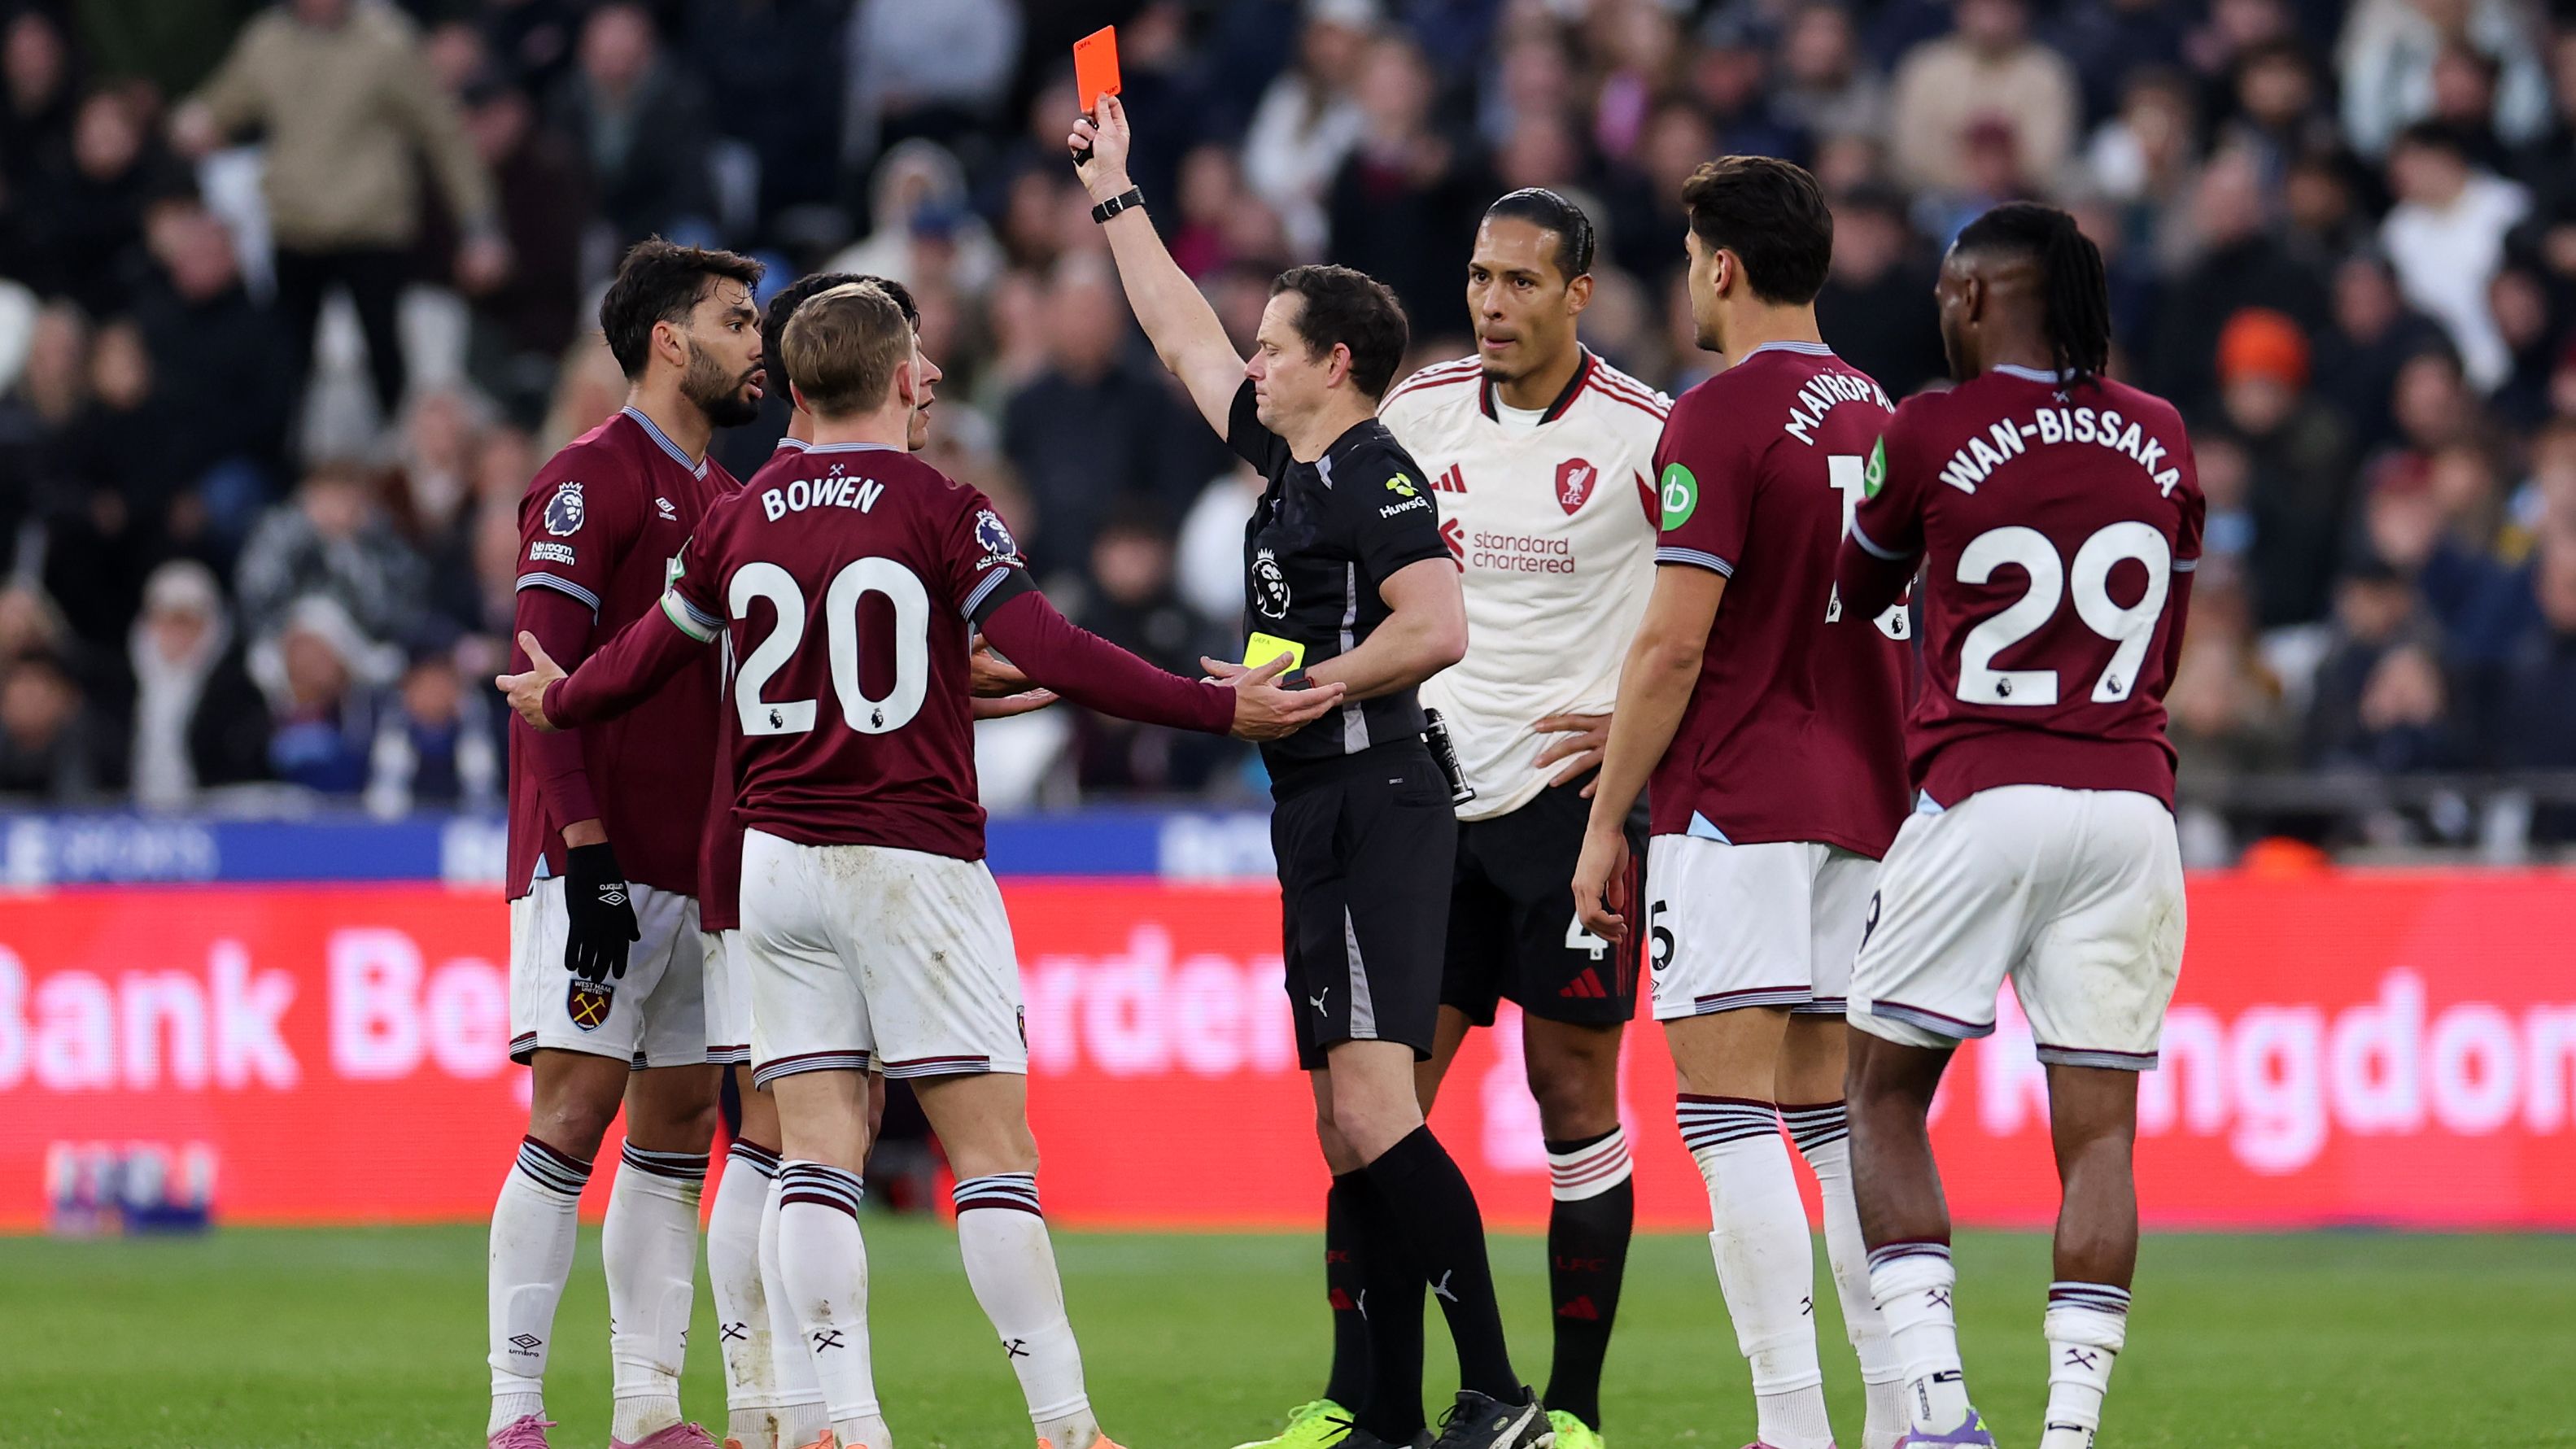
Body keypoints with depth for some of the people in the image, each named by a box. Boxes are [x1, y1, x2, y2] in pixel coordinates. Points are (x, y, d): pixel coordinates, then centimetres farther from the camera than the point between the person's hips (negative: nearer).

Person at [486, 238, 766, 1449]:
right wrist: (587, 855, -20)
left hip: (695, 872, 8)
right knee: (574, 1111, -11)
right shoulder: (590, 481, -7)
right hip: (600, 868, -8)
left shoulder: (720, 498, 18)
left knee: (679, 1123, 6)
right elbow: (548, 677, -14)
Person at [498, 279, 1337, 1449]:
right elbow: (1053, 655, -15)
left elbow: (647, 659, 18)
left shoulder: (739, 521, 6)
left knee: (816, 1154, 3)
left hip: (777, 861, 4)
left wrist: (556, 705, 39)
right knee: (994, 1151, -4)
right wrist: (1222, 710, -10)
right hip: (912, 863, -4)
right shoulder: (938, 511, -7)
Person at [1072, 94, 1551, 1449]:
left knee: (1375, 1109, -18)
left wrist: (1305, 689, -15)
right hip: (1319, 812, 10)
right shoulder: (1286, 461, 17)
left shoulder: (1373, 476, -10)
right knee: (1347, 1130, 8)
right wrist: (1113, 200, 37)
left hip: (1373, 808, -10)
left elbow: (1435, 627, -22)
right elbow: (1183, 339, 31)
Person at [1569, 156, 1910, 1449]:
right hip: (1861, 802, 8)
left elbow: (1674, 641, -14)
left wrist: (1606, 821, -7)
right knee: (1836, 1114, 11)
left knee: (1728, 1111, -8)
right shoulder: (1874, 415, 13)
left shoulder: (1721, 416, -11)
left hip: (1737, 807, -8)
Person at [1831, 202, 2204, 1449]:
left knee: (1884, 1099, 9)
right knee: (2098, 1129, 4)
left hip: (1980, 797, -3)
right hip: (2130, 806, 3)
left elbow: (1851, 599, 13)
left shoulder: (1928, 435, -4)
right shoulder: (2160, 441, 9)